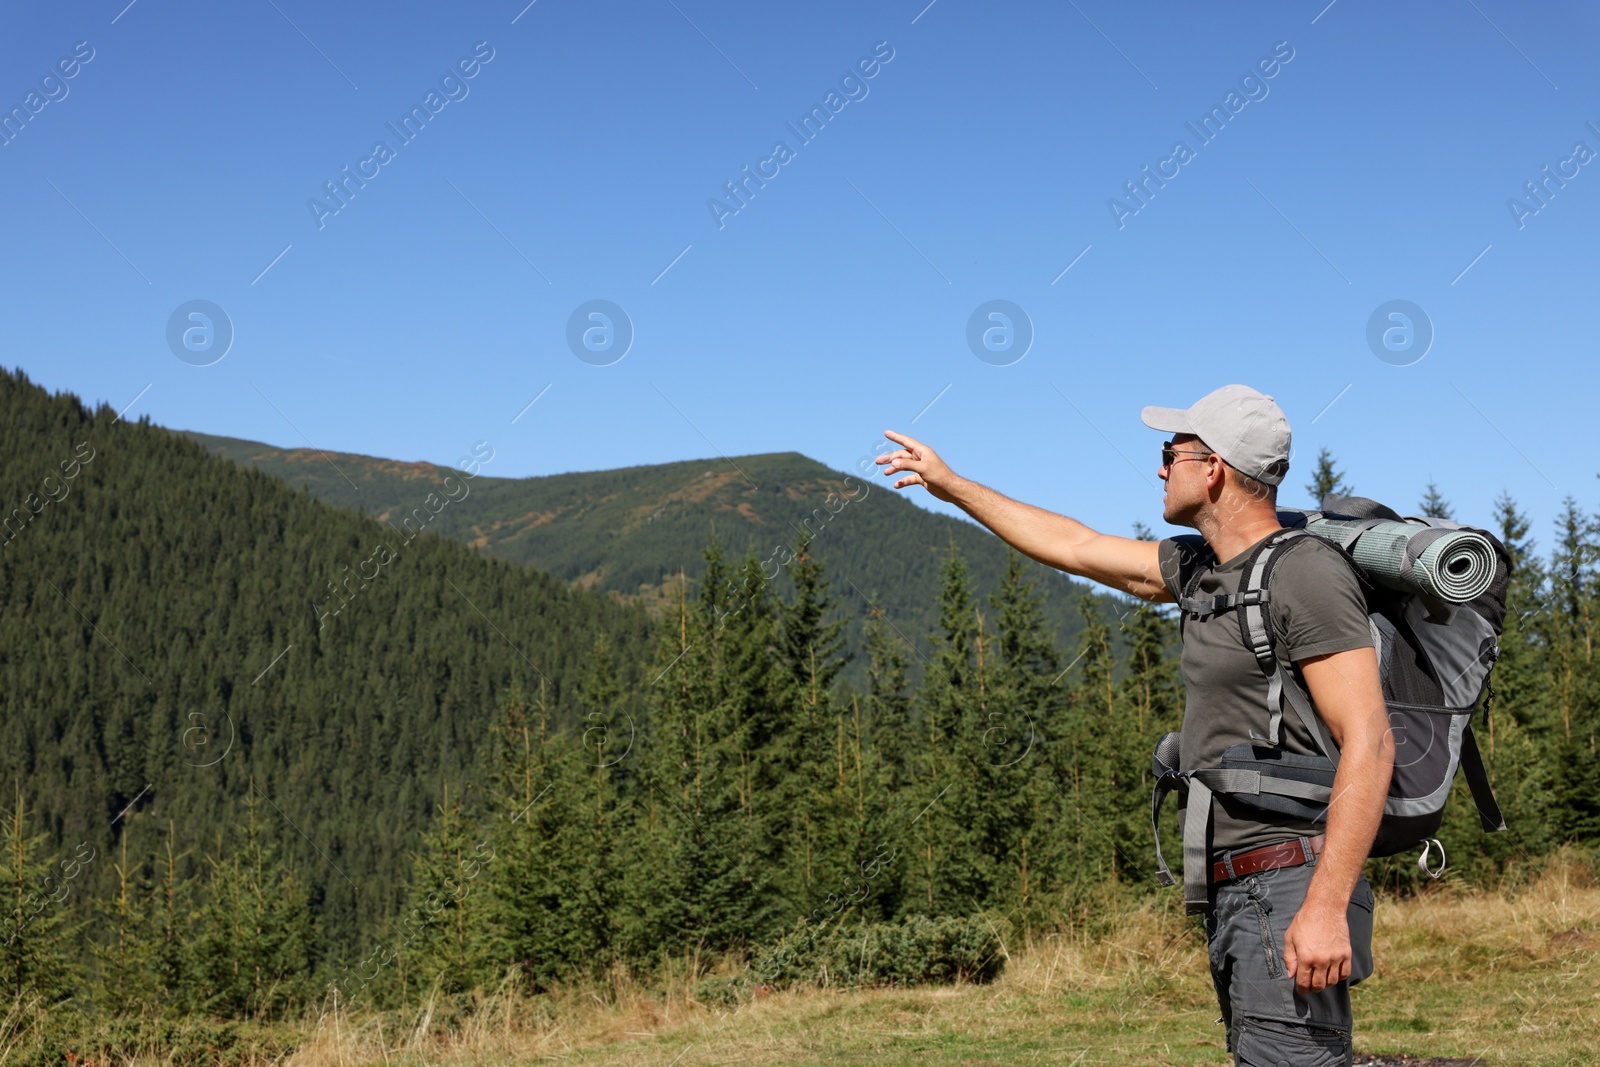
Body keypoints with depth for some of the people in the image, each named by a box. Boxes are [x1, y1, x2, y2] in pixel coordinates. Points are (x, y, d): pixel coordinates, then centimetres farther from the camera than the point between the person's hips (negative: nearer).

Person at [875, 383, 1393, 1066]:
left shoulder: (1307, 574, -11)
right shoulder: (1199, 569, 16)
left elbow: (1369, 743, -18)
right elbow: (1075, 548, 29)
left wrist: (1327, 906, -25)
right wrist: (952, 485, 35)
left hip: (1291, 890, -9)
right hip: (1235, 898, 9)